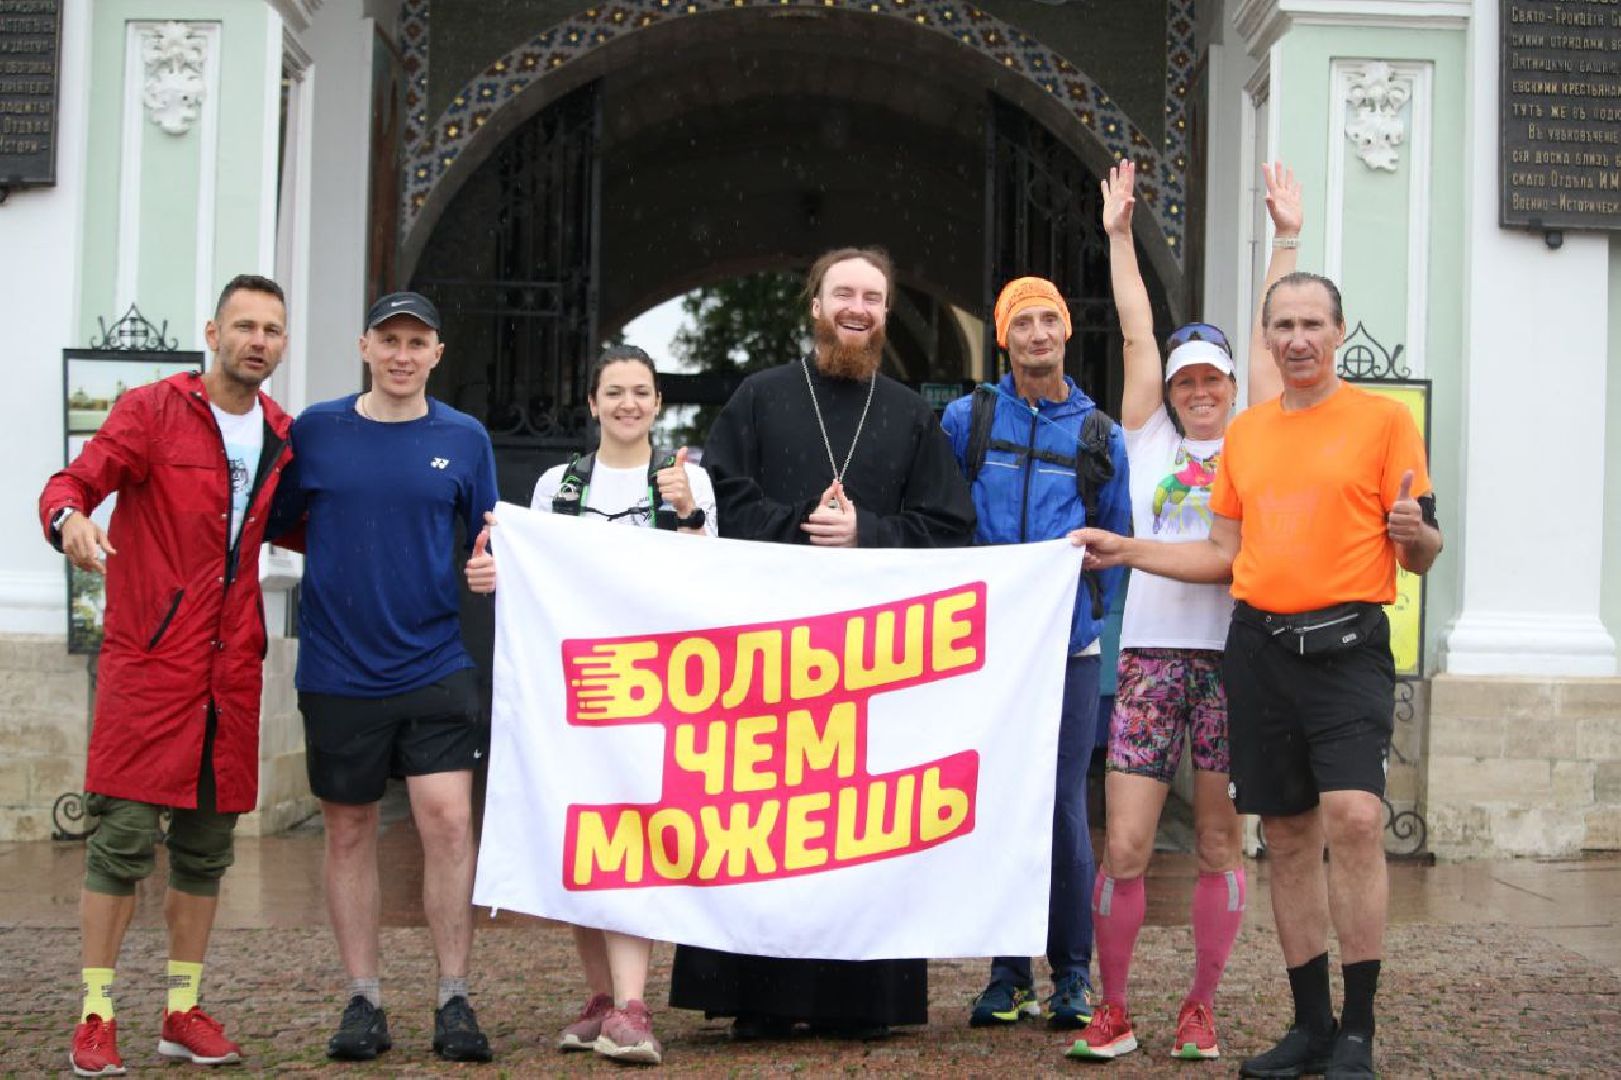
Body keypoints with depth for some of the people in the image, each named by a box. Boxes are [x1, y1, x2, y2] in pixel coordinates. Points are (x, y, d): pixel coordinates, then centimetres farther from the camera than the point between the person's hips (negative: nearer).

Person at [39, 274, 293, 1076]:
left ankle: (184, 1011, 18)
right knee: (123, 835, -6)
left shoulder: (281, 436, 13)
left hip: (230, 666, 5)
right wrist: (70, 520, -33)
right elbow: (71, 484, -10)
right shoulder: (152, 410, -3)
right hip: (148, 658, -5)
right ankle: (97, 1014, 3)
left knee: (206, 844, 9)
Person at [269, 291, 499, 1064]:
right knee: (349, 832, 8)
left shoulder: (463, 438, 5)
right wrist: (335, 546, -7)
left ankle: (453, 1001, 2)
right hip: (337, 671, 1)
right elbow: (274, 525, 9)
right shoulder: (315, 431, 2)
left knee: (448, 821, -9)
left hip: (433, 666, -1)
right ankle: (363, 1002, 19)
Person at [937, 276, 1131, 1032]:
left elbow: (1115, 539, 15)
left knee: (1062, 806, -3)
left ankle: (1072, 975, 9)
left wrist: (1087, 614, 9)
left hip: (1067, 644, 0)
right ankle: (1007, 973, 12)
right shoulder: (966, 421, 6)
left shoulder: (1098, 434, 8)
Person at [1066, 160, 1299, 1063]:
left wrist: (1287, 239, 9)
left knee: (1221, 841, 3)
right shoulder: (1149, 441, 14)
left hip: (1234, 655, 0)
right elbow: (1139, 336, 13)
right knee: (1126, 844, -4)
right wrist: (1120, 235, 14)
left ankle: (1202, 1007, 14)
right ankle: (1113, 1009, 8)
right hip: (1151, 655, 0)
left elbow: (1270, 340, 10)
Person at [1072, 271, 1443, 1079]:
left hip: (1346, 644, -5)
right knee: (1287, 835, 8)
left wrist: (1414, 531, -24)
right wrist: (1125, 550, 14)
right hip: (1259, 645, 5)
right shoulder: (1245, 433, 14)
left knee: (1354, 816, -19)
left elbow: (1420, 554, -2)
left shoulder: (1383, 419, 0)